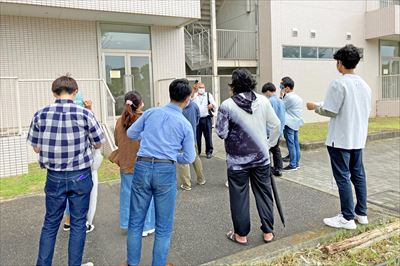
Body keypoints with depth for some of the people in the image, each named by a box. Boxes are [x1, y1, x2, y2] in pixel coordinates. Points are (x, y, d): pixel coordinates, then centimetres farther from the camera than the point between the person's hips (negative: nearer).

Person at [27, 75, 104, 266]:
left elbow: (36, 148, 2)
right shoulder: (85, 114, -11)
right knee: (78, 223, 11)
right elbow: (98, 144, -1)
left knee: (50, 223, 16)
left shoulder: (41, 115, -5)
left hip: (54, 177, 2)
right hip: (80, 176, -2)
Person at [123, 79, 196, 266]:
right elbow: (189, 158, 3)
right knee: (163, 227, 11)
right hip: (166, 171, -2)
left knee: (136, 221, 16)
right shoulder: (185, 125, 1)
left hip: (142, 167, 2)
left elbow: (131, 134, 16)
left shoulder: (151, 113, 5)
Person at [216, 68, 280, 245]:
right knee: (264, 193, 14)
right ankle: (268, 232, 24)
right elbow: (275, 125, 3)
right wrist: (270, 144, 16)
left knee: (239, 196, 9)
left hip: (237, 160, -3)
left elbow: (221, 133, -12)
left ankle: (241, 234, 21)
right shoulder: (263, 101, -1)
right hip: (261, 157, 3)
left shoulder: (227, 105, -12)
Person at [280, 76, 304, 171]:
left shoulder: (289, 97, -16)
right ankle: (297, 163, 18)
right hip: (296, 123, 9)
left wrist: (281, 95, -2)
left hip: (289, 124, -9)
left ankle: (293, 165, -1)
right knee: (296, 143, 12)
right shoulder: (298, 97, 13)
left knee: (291, 144, -5)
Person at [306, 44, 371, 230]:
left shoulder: (338, 83, -16)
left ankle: (347, 218, 7)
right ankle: (361, 213, 24)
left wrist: (315, 107, 0)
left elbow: (330, 111, -17)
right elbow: (367, 111, 14)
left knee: (343, 177, 0)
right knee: (358, 175, 15)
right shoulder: (364, 85, 8)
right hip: (358, 138, 8)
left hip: (340, 139, -7)